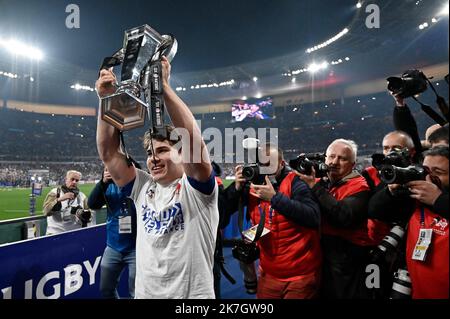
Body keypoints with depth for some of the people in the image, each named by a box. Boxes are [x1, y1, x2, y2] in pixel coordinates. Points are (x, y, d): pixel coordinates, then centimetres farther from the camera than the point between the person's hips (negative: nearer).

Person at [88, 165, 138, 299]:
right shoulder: (110, 186, 0)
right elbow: (92, 204, -10)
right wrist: (103, 182, -25)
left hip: (136, 247, -5)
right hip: (113, 247, 5)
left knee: (136, 292, 7)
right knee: (106, 289, 22)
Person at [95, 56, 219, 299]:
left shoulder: (196, 187, -13)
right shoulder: (142, 188, 1)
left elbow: (194, 142, -30)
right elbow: (108, 153, -4)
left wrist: (163, 86, -29)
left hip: (193, 294, -4)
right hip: (145, 293, 5)